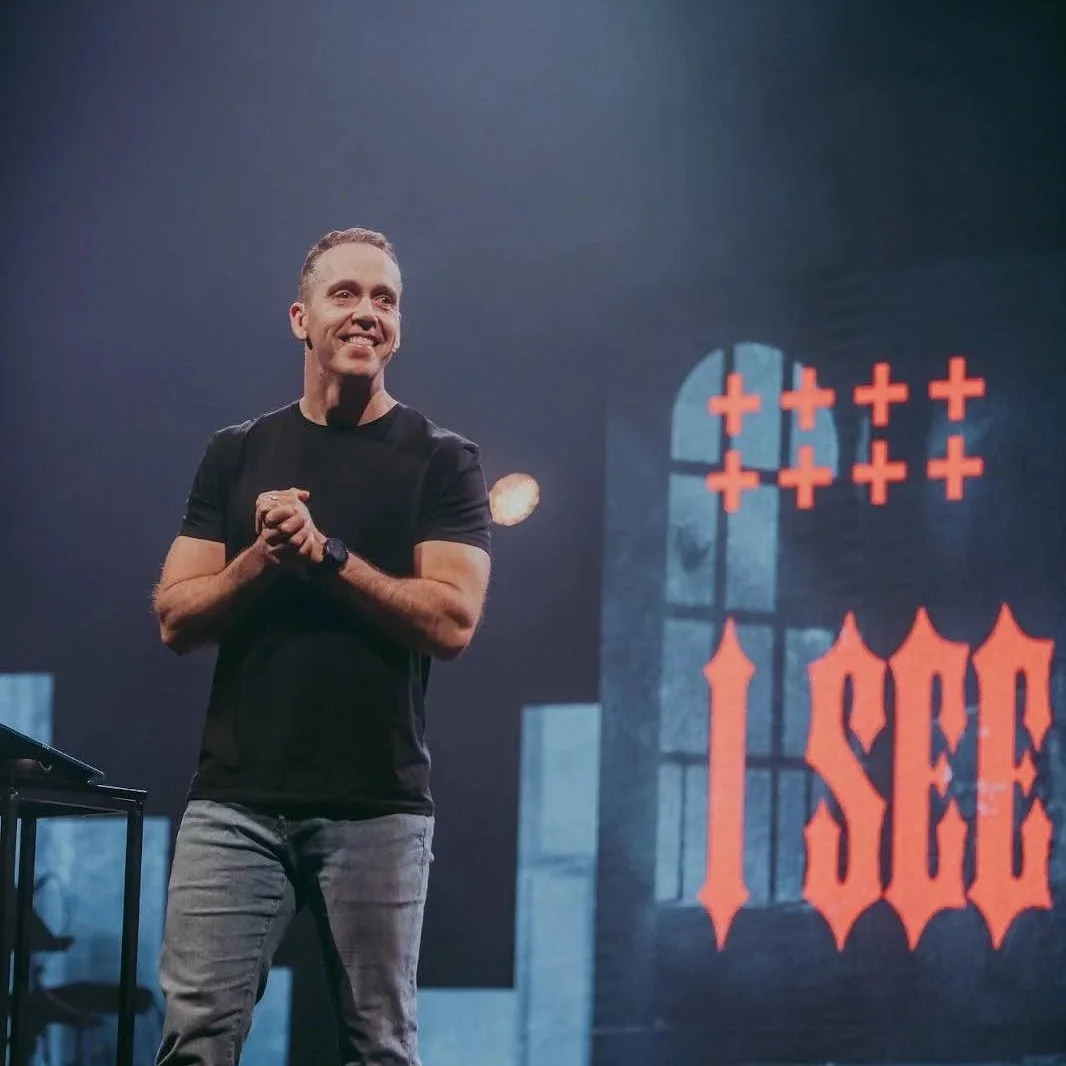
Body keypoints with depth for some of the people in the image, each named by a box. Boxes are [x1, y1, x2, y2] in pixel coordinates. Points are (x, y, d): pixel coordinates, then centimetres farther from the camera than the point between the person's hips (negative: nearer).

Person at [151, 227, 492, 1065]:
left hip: (378, 806, -2)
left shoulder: (441, 462, 4)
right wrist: (262, 557, -10)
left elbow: (451, 619, -8)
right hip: (236, 799, 2)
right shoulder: (237, 455, 12)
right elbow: (177, 618, 7)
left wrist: (321, 551, -12)